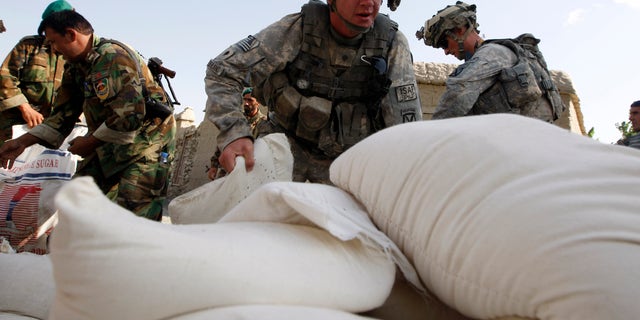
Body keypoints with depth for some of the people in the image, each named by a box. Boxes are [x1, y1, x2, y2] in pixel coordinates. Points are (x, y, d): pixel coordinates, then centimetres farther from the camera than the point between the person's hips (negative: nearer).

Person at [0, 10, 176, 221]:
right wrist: (23, 141, 9)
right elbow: (64, 113, 17)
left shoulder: (112, 56, -18)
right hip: (109, 145, 10)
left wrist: (90, 142, -15)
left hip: (146, 142, -9)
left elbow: (130, 114, -27)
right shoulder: (75, 67, 13)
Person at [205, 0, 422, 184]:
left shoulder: (393, 44, -17)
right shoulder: (298, 28, -19)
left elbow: (406, 126, -14)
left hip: (343, 158, 1)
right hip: (289, 146, 0)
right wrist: (234, 133, -33)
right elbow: (222, 70, -17)